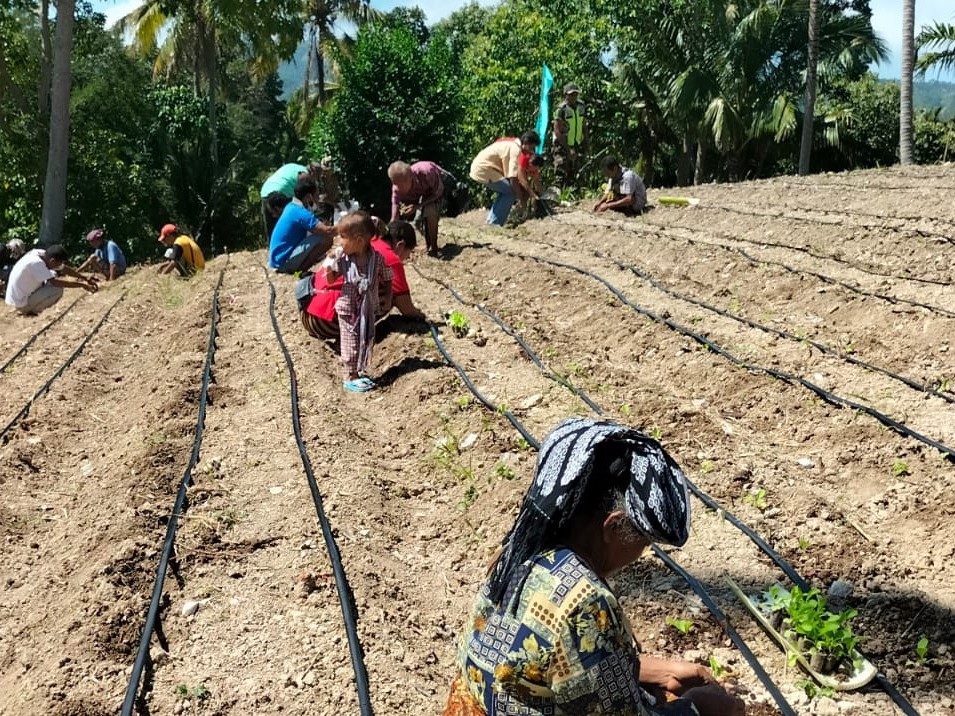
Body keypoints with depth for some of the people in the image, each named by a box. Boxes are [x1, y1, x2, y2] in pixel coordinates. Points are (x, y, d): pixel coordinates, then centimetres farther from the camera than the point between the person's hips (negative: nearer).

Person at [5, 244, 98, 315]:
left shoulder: (43, 254, -4)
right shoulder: (36, 263, -29)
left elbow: (64, 269, 4)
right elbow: (55, 282, -32)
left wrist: (85, 278, -3)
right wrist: (81, 285, -29)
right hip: (21, 303, -9)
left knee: (54, 274, 12)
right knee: (58, 289, -17)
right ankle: (29, 311, -4)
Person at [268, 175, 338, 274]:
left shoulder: (291, 206, 9)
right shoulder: (301, 213, -20)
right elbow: (327, 231, -27)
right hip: (283, 260, -10)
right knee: (326, 239, -19)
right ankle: (300, 269, -10)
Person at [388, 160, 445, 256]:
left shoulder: (426, 172, -44)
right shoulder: (397, 189, -32)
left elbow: (438, 192, -25)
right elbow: (394, 219, -28)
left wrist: (418, 206, -38)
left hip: (436, 184, -4)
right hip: (417, 191, 4)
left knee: (430, 211, -30)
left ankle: (433, 248, -14)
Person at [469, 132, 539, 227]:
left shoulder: (511, 143, 13)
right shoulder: (516, 149, -17)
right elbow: (513, 177, -20)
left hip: (478, 167, 10)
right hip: (484, 170, -10)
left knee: (504, 192, 17)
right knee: (510, 192, -7)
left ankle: (491, 221, 19)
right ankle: (494, 223, -6)